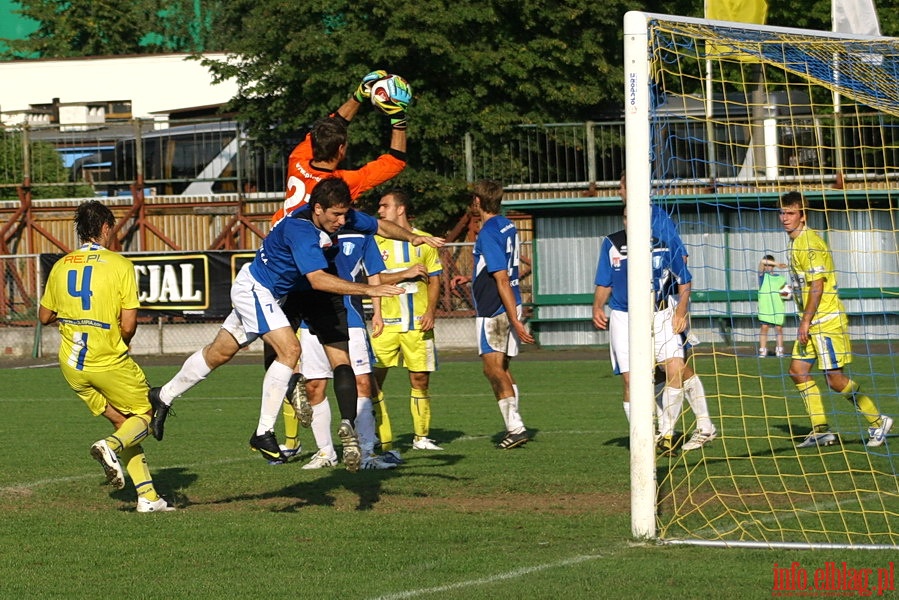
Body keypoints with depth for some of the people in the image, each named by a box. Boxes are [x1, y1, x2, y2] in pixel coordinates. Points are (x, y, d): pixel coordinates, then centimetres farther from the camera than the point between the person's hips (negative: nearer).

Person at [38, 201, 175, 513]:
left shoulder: (61, 266, 4)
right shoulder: (120, 265, -9)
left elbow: (44, 316, 14)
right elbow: (128, 325, -13)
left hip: (72, 365, 5)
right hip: (110, 362, -5)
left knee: (122, 421, 16)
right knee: (143, 416, 14)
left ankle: (148, 496, 7)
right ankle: (111, 446, -19)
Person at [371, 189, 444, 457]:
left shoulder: (424, 241, 8)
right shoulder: (376, 241, 5)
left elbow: (434, 280, 8)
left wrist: (430, 312, -6)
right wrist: (406, 274, -13)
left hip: (418, 323, 1)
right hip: (386, 321, -1)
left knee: (420, 379, 5)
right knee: (374, 379, -12)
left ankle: (421, 437, 21)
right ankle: (382, 441, -10)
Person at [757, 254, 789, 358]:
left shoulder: (780, 278, 12)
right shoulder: (763, 275, 5)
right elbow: (762, 262, -13)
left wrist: (785, 294, -2)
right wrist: (777, 264, -19)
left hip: (778, 308, 2)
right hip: (765, 306, -2)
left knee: (779, 328, 1)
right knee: (764, 327, -6)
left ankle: (779, 350, 8)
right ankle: (762, 351, -2)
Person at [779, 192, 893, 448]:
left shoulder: (809, 243, -15)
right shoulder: (797, 243, 15)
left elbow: (817, 285, -19)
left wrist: (806, 321, -19)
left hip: (827, 321, -10)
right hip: (812, 322, 10)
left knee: (835, 379, -9)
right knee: (798, 370, 4)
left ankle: (878, 422, 3)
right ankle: (821, 430, 6)